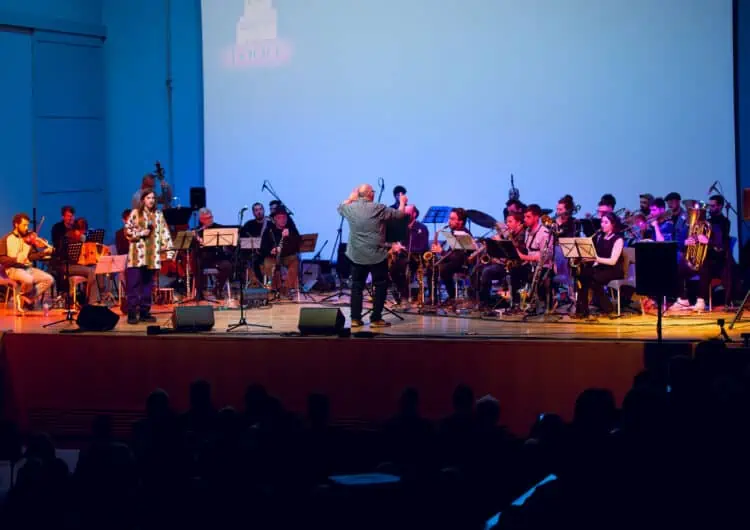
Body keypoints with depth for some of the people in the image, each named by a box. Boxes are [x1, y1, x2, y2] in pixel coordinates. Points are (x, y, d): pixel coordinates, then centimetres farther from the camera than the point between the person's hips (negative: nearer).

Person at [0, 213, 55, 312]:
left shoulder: (27, 238, 11)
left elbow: (32, 256, 6)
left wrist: (44, 252, -11)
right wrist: (16, 259, -22)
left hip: (28, 268, 6)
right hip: (13, 269, -6)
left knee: (49, 279, -14)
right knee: (28, 279, -37)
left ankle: (26, 298, -5)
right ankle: (24, 296, -2)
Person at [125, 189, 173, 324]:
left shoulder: (158, 215, 11)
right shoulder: (135, 213, 3)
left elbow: (165, 233, 5)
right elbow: (127, 231, 1)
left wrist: (169, 250, -4)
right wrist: (140, 233, -13)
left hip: (152, 256, 3)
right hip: (137, 255, -3)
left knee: (147, 285, 7)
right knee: (134, 285, -4)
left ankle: (145, 312, 12)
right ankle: (132, 314, -2)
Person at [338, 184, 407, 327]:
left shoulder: (351, 208, -1)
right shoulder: (378, 209, -12)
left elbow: (341, 207, 24)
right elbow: (400, 214, -2)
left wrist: (351, 197, 32)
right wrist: (402, 202, 16)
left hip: (356, 255, 4)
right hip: (377, 255, -4)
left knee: (357, 286, 11)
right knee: (380, 286, 5)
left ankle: (355, 318, 9)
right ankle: (376, 319, 2)